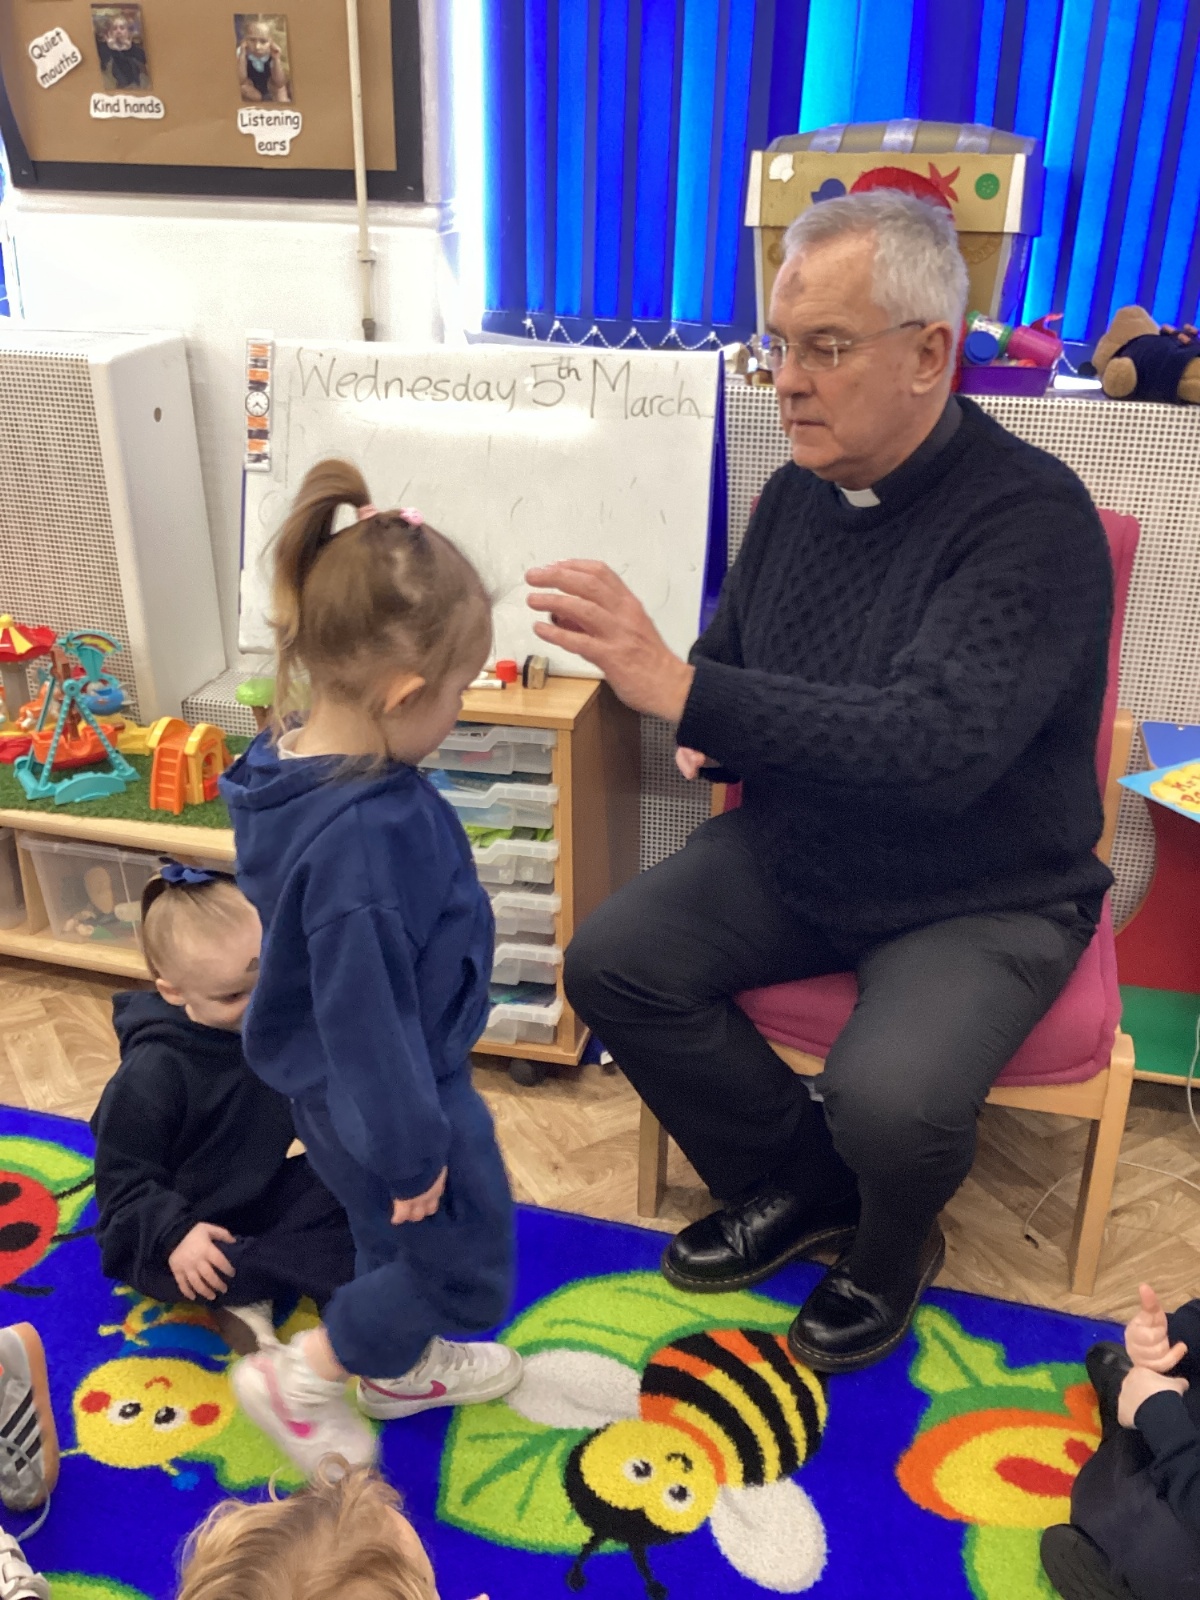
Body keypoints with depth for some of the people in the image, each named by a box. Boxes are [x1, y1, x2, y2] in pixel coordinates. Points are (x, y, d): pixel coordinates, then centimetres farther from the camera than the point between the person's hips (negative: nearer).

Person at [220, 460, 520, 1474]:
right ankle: (300, 1376, 29)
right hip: (380, 1086, -9)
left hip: (343, 1076, 9)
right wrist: (409, 1147, -17)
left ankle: (402, 1366, 55)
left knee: (402, 1237, 30)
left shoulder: (307, 769, -7)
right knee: (468, 1267, 14)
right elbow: (363, 1010, -30)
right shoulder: (359, 837, -38)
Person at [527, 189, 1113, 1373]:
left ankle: (888, 1244, 12)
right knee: (610, 963, -9)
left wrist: (687, 692, -40)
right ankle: (798, 1185, 14)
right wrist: (712, 736, -9)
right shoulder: (800, 490, 0)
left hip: (982, 898, -6)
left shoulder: (1033, 517, -21)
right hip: (795, 851, 6)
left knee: (887, 1098, -29)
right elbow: (729, 656, 15)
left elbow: (938, 746, -35)